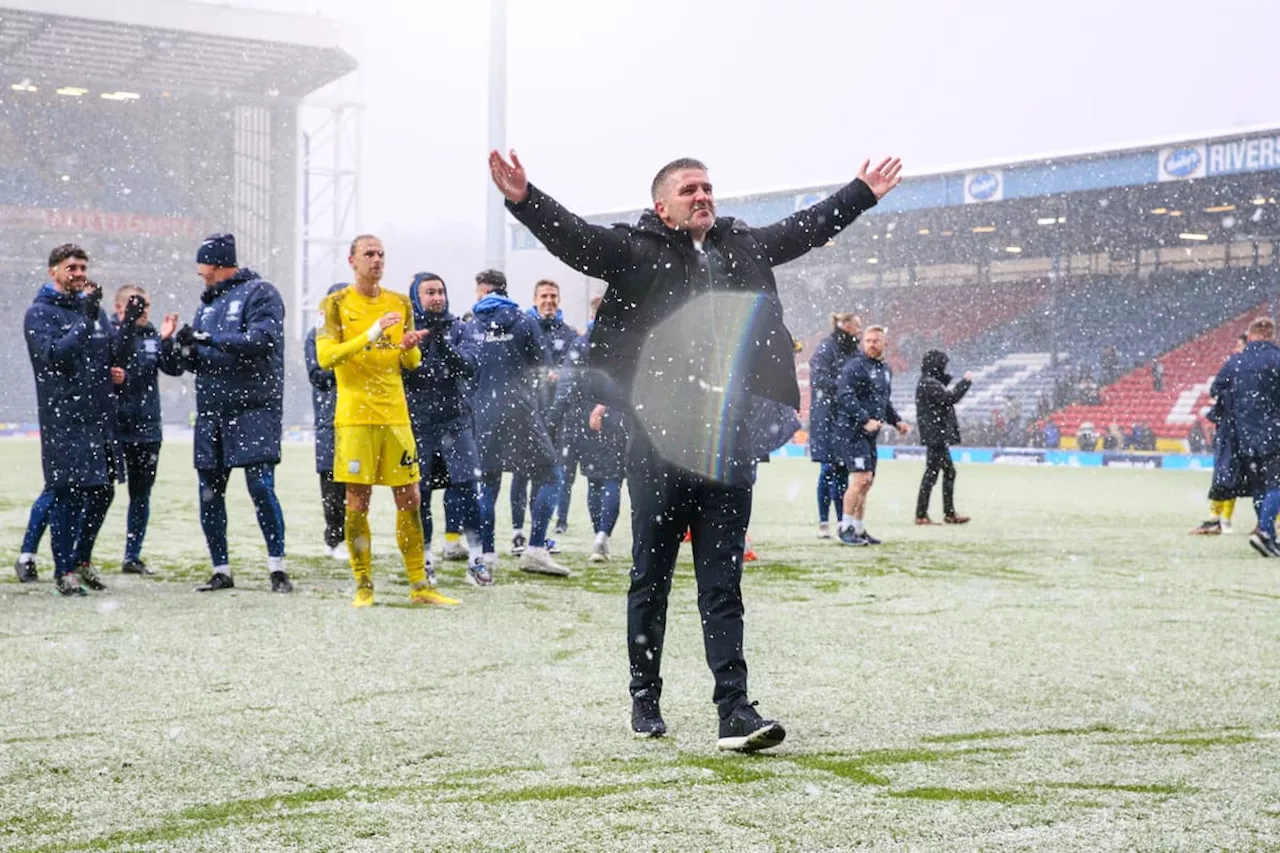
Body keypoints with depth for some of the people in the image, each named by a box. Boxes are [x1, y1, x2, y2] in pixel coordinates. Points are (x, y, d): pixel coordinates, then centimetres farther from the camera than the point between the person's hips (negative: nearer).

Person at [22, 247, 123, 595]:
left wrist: (119, 372, 5)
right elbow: (53, 355, -19)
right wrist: (85, 320, -23)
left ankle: (82, 558, 29)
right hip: (64, 419, -7)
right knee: (67, 495, -4)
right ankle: (64, 570, 6)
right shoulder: (39, 313, -4)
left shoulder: (95, 309, 16)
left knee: (102, 492, 12)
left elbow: (112, 354, 27)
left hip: (101, 416, 7)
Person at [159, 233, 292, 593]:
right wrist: (171, 343, 0)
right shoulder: (208, 304, 21)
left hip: (253, 406, -7)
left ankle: (277, 567, -4)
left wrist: (207, 339, -16)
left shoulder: (259, 293, -1)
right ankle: (221, 570, 15)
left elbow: (262, 338, -19)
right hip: (211, 410, 7)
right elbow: (190, 362, 21)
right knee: (210, 493, 6)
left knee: (260, 487, -12)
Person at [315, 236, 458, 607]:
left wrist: (409, 347, -7)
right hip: (355, 415, -4)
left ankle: (419, 586, 11)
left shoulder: (400, 304, 13)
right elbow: (325, 357, -12)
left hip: (396, 414, 4)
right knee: (357, 500, -3)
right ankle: (364, 587, 6)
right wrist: (370, 334, -20)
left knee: (409, 499, 4)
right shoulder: (336, 304, 0)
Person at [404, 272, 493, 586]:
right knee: (420, 494, 3)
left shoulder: (457, 328, 7)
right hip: (418, 422, 0)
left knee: (468, 487, -7)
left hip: (455, 419, 1)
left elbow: (469, 365, -8)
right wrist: (412, 345, -22)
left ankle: (476, 560, -1)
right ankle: (425, 560, 15)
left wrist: (445, 345, -24)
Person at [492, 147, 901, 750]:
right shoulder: (637, 251, 1)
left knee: (722, 587, 3)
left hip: (728, 446, 3)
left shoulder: (744, 246, 16)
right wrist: (524, 200, -29)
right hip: (659, 444, -3)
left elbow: (809, 227, 29)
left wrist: (863, 192, 37)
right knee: (651, 580, 9)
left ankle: (735, 712, 1)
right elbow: (573, 237, -13)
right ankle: (646, 699, 24)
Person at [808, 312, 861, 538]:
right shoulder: (826, 348, -6)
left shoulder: (854, 351, 14)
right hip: (827, 419, -6)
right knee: (829, 469, -4)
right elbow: (820, 378, -15)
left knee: (842, 469, 7)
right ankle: (823, 522, 1)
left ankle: (842, 521, 11)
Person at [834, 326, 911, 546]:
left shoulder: (885, 370, 18)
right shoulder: (855, 367, -10)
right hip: (851, 431, -9)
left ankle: (859, 530, 19)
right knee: (861, 479, -15)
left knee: (868, 482, 11)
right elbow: (845, 397, -18)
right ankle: (846, 528, -6)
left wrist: (897, 421, 15)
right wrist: (865, 420, -25)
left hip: (870, 433, 9)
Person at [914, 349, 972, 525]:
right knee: (931, 473, -6)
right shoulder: (929, 384, -17)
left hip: (938, 436, 11)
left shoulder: (930, 382, 15)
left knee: (949, 472, 15)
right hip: (935, 436, -11)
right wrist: (966, 382, -12)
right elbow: (950, 398, -24)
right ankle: (921, 514, -1)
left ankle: (949, 513, 21)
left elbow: (946, 397, 25)